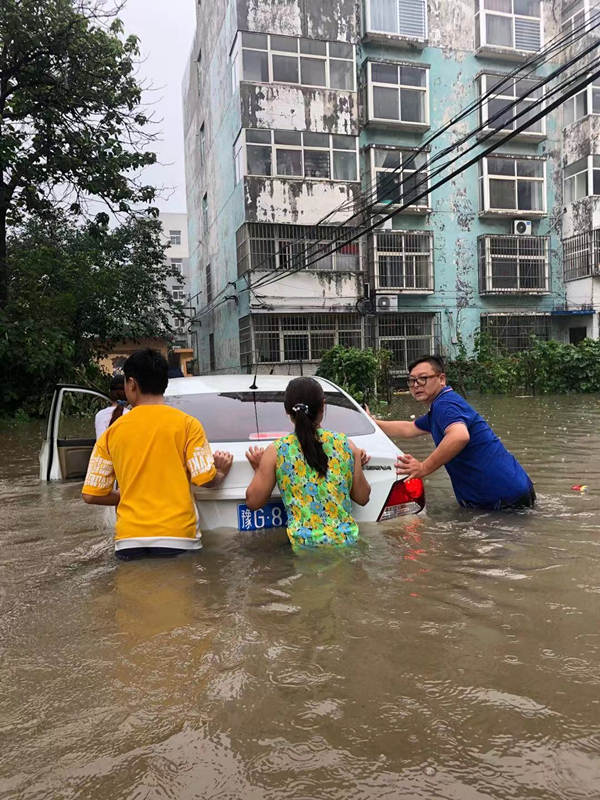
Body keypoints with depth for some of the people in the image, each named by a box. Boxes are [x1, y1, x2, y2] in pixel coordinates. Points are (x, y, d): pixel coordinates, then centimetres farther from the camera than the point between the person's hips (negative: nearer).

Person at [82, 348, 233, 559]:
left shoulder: (112, 432, 5)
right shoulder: (187, 424, -1)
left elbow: (91, 495, 6)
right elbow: (205, 478, -7)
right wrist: (222, 473, 15)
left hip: (129, 541, 2)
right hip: (178, 537, -2)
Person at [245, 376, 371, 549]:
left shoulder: (275, 452, 0)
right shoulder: (346, 445, 5)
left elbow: (253, 502, 8)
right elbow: (362, 498, 13)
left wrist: (258, 469, 25)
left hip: (304, 543, -2)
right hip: (347, 541, 3)